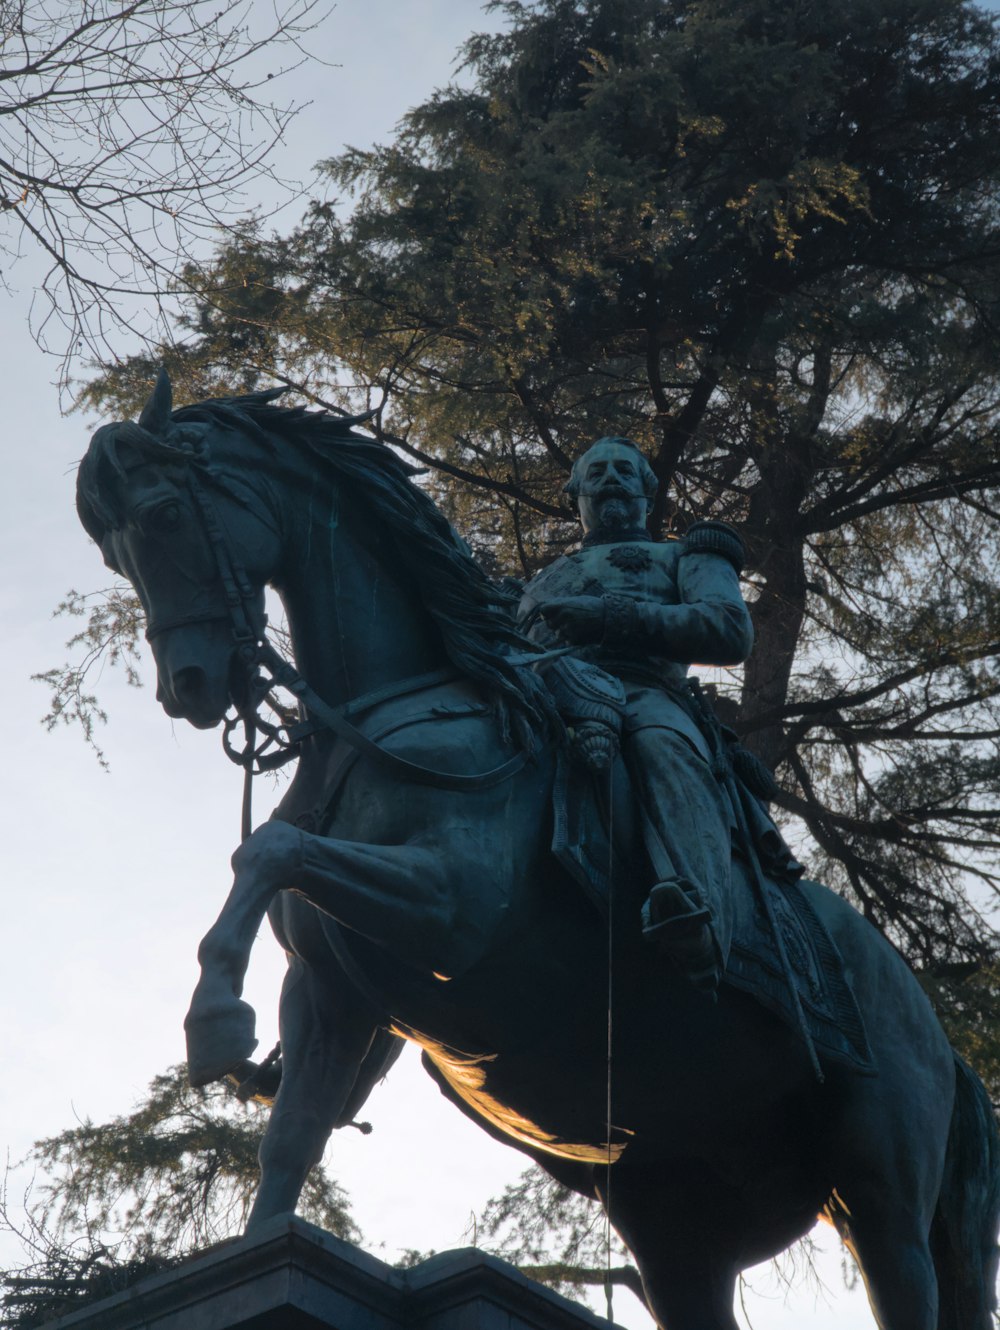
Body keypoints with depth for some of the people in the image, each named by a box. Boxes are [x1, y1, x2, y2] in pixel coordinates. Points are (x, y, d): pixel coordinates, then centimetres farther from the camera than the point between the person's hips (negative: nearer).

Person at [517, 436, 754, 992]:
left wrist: (607, 614, 1)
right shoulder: (544, 582, 45)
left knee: (661, 745, -44)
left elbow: (732, 632, 10)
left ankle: (697, 923, -69)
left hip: (644, 691, -3)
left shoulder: (684, 556, 33)